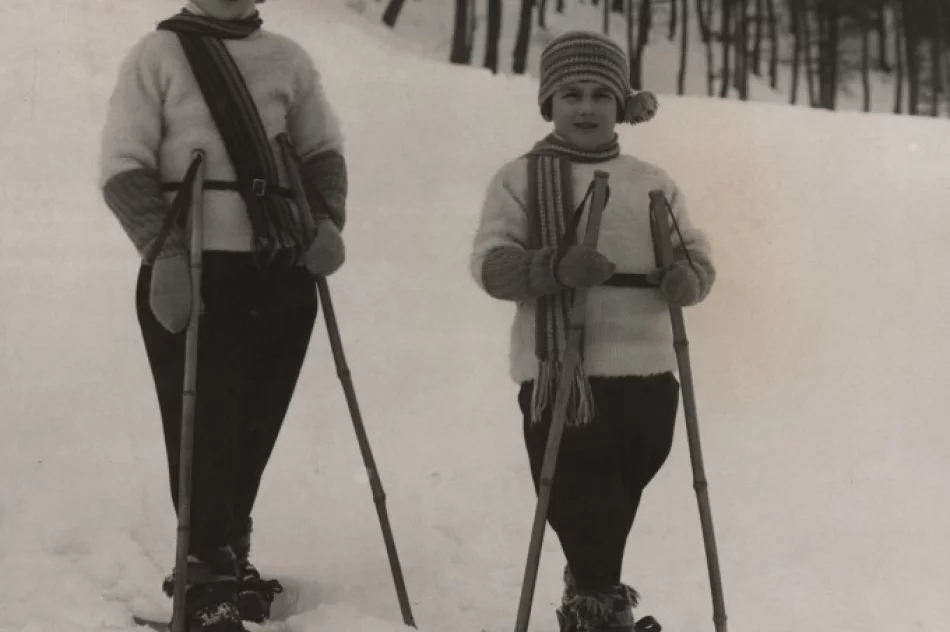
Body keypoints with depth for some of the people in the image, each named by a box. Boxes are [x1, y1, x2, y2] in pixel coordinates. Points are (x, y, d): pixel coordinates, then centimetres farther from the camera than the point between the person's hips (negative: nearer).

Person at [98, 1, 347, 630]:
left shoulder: (288, 59, 12)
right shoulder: (158, 54, 1)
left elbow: (324, 151, 20)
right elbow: (123, 167, -4)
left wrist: (327, 220, 3)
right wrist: (165, 252, -14)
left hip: (281, 274, 4)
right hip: (191, 273, -4)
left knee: (255, 425, 8)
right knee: (202, 425, -4)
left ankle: (227, 555, 26)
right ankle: (207, 580, 4)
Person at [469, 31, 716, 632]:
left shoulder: (653, 182, 12)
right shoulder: (520, 178, 0)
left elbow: (697, 252, 14)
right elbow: (490, 262, -9)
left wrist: (689, 275, -11)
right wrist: (554, 267, -27)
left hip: (647, 370, 4)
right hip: (561, 371, -4)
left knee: (620, 493, 16)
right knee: (577, 496, -6)